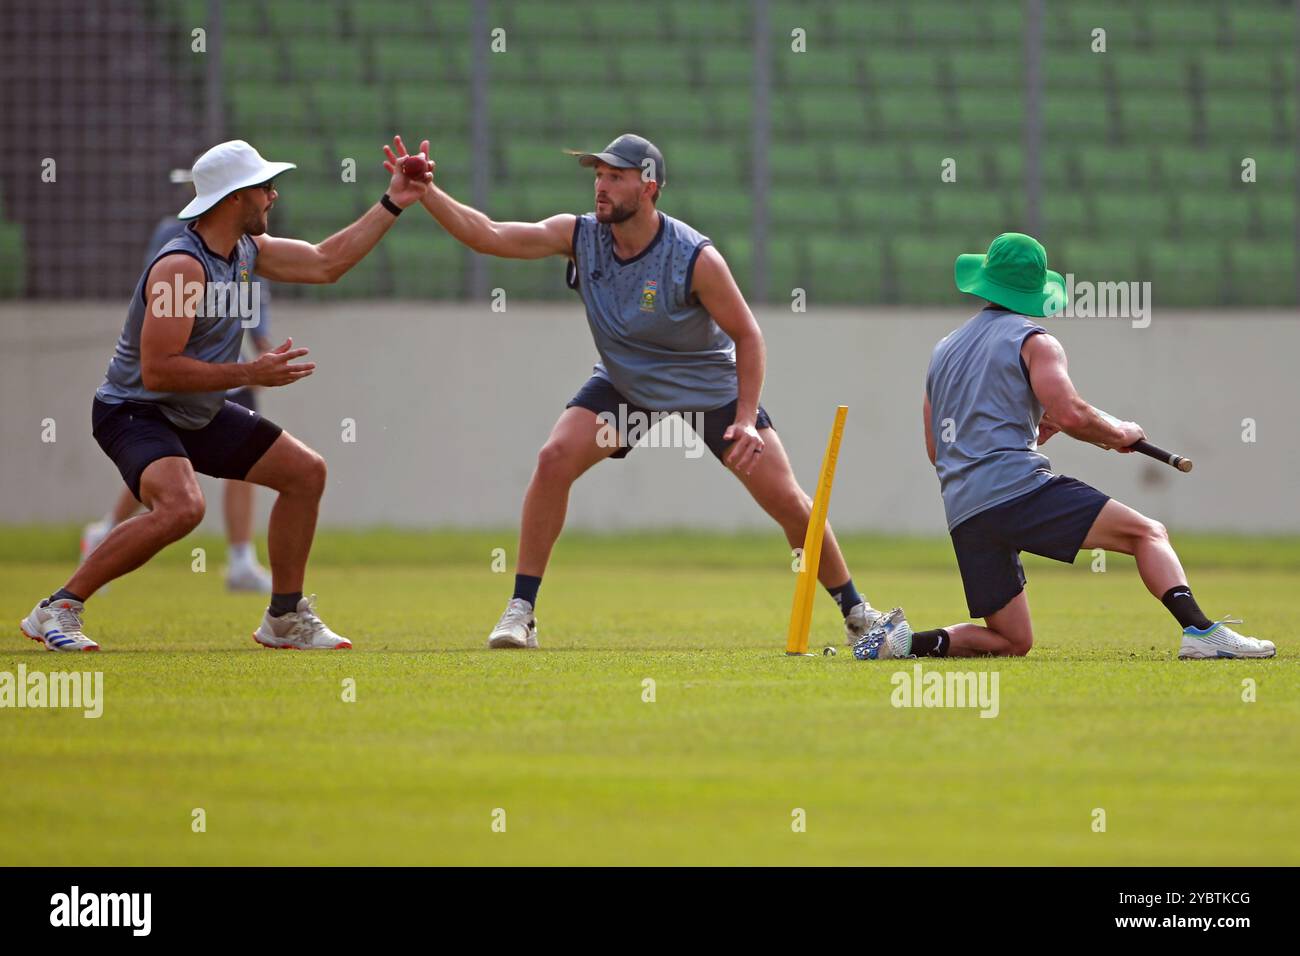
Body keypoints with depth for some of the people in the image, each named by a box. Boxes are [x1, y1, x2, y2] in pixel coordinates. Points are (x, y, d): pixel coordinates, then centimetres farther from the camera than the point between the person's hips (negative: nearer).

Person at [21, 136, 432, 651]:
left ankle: (285, 618, 21)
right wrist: (251, 373, -28)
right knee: (181, 507, -35)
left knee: (306, 472, 11)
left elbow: (325, 262, 16)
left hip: (199, 415, 10)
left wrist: (392, 204, 12)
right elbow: (157, 371, -30)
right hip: (134, 412, -10)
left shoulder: (246, 250, 3)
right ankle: (58, 609, -24)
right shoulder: (182, 266, -26)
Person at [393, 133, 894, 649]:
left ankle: (854, 611, 15)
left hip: (712, 388, -3)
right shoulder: (578, 236, -18)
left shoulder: (696, 258, -27)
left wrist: (746, 420, -25)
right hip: (623, 383, 3)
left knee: (786, 499, -7)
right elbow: (487, 235, -23)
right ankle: (521, 612, -15)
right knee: (555, 459, -21)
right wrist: (424, 192, -36)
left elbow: (747, 335, -17)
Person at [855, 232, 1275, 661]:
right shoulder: (1032, 341, 4)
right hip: (1017, 486, -6)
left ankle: (906, 641, -6)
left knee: (1012, 641, 14)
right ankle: (1200, 632, -26)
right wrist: (1120, 434, 7)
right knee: (1149, 533, -4)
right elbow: (1071, 414, -12)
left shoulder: (943, 350, 24)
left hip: (962, 513, 6)